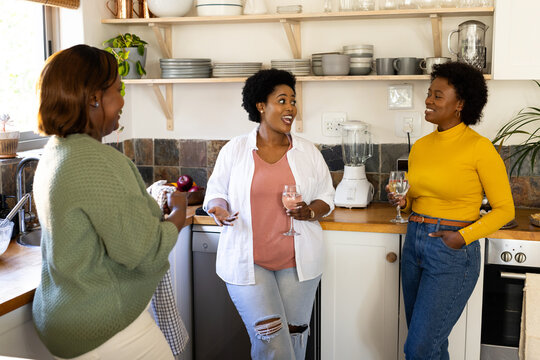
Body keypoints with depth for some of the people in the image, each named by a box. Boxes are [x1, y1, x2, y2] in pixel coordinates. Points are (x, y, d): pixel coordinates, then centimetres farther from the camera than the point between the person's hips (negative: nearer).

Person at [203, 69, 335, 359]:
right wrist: (219, 210, -15)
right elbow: (215, 194, 8)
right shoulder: (234, 150, 1)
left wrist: (310, 212, -11)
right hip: (247, 260, -2)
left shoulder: (308, 152, 5)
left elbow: (326, 199, 10)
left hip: (297, 260, 2)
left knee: (295, 336, 11)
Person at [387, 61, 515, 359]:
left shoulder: (479, 148, -12)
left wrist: (464, 236, -17)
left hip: (452, 254, -7)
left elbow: (504, 209, -7)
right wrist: (402, 202, -2)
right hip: (414, 243, 7)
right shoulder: (420, 146, 7)